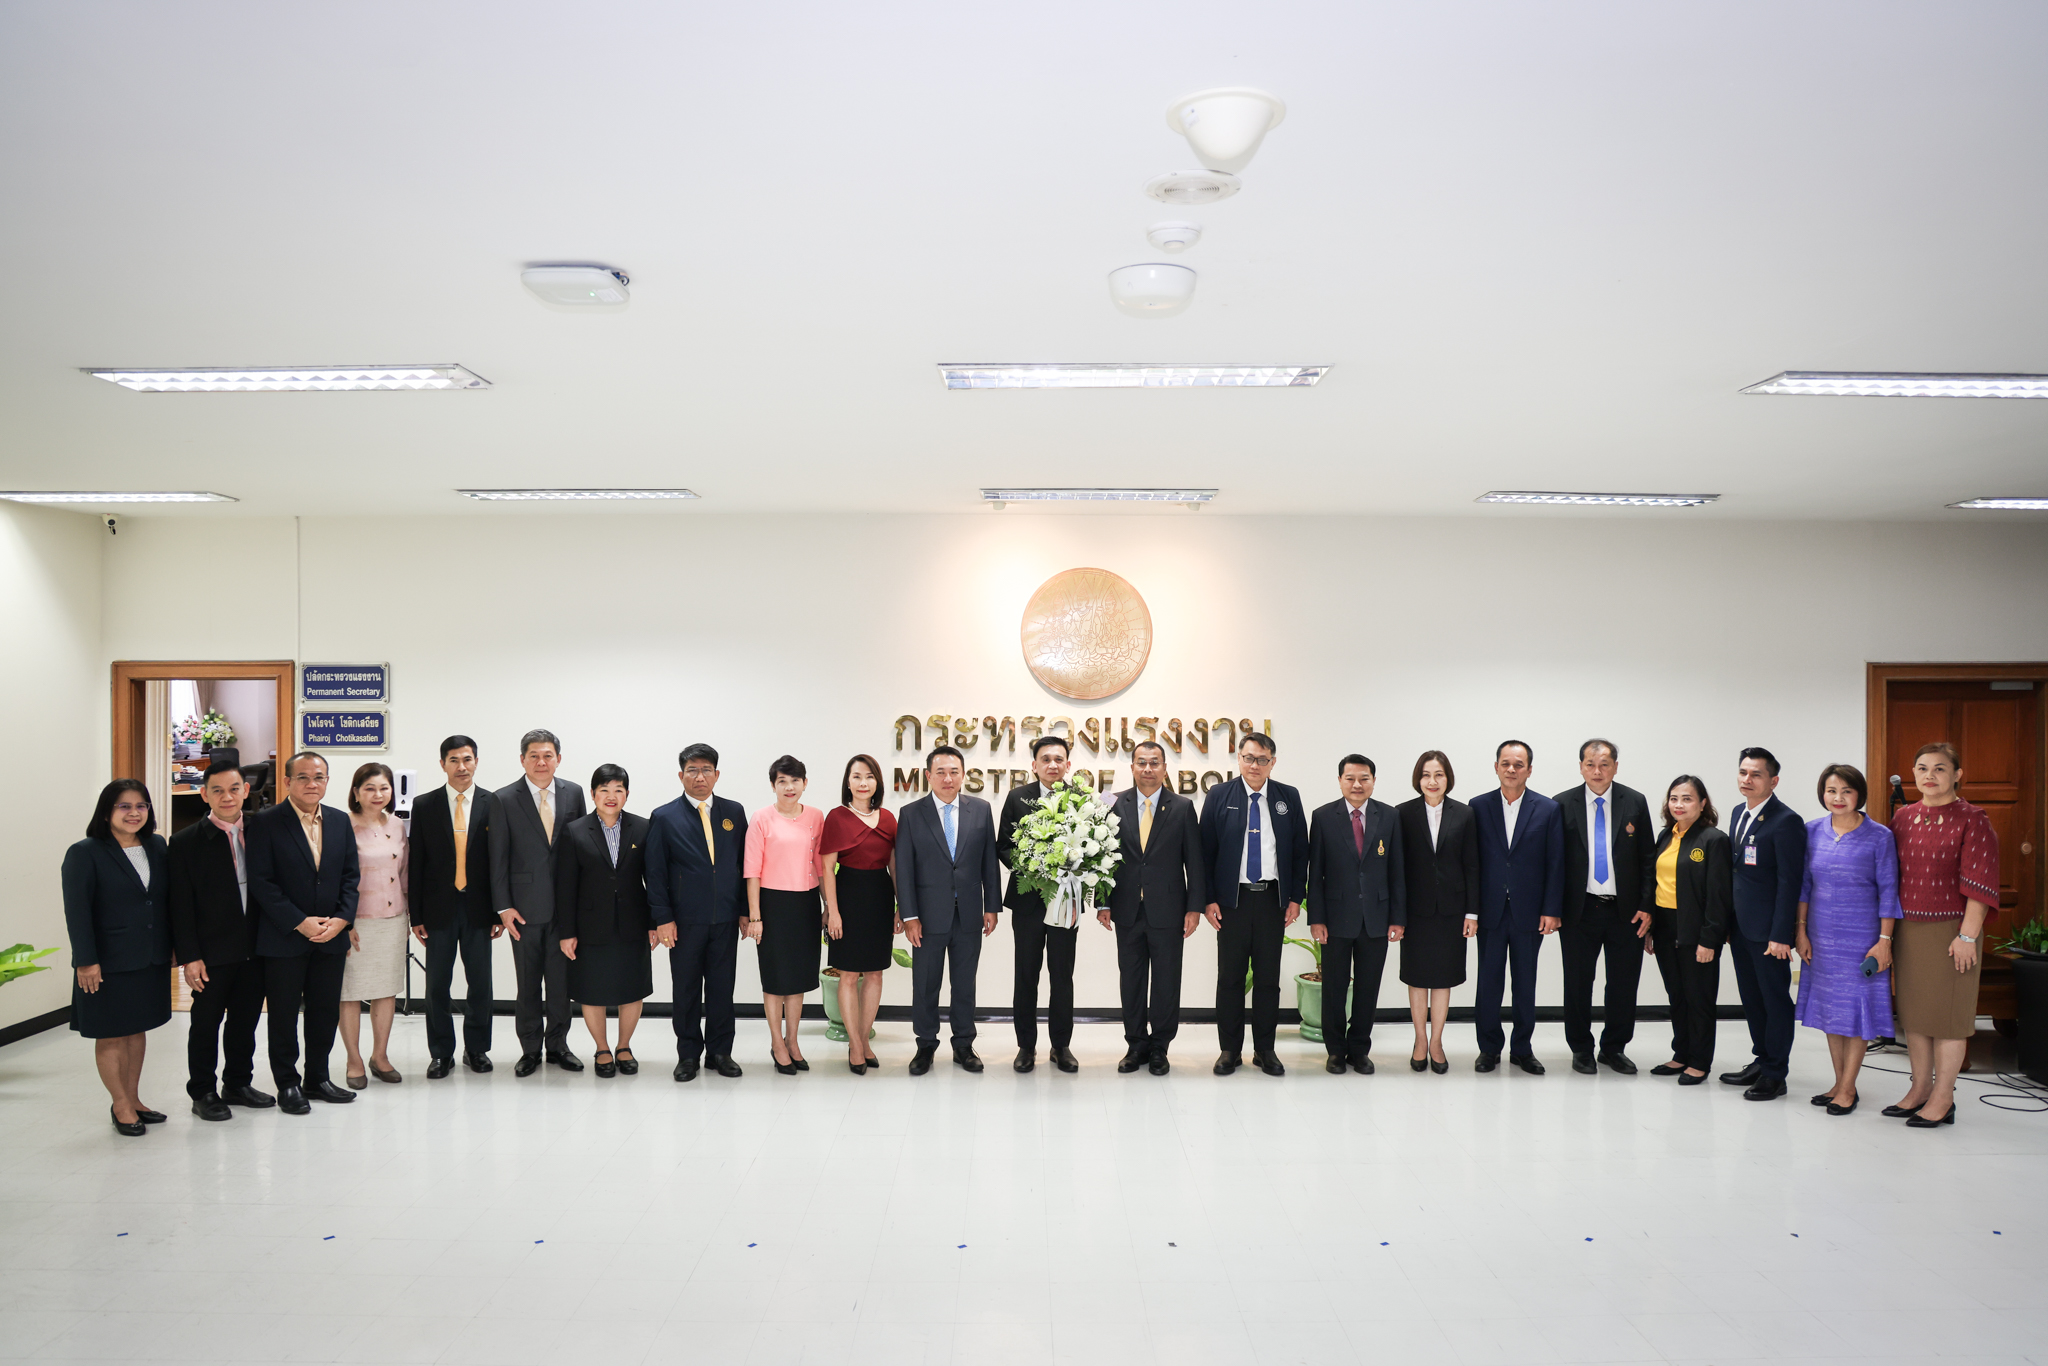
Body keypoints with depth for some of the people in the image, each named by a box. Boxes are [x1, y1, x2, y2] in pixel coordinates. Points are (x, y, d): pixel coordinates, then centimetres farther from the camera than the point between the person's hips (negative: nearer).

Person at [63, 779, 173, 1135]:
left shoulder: (158, 847, 6)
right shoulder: (84, 853, -9)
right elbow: (77, 912, -12)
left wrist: (173, 946, 8)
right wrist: (85, 961, -16)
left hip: (152, 960, 5)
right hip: (110, 962, -5)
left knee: (138, 1029, 14)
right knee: (111, 1035, 5)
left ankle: (133, 1099, 25)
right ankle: (121, 1106, 16)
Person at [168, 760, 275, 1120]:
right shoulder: (186, 841, -6)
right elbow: (181, 905, -7)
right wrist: (189, 957, -11)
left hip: (254, 950, 4)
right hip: (212, 953, -4)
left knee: (246, 1019, 14)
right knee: (205, 1023, 7)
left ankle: (238, 1083, 29)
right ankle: (203, 1093, 21)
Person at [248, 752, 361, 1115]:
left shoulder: (340, 822, 8)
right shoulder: (265, 822, -7)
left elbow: (350, 876, 9)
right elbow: (261, 881, -12)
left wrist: (341, 919, -6)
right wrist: (300, 922, -16)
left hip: (331, 937, 4)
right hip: (283, 938, -4)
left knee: (326, 1011, 11)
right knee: (284, 1014, 5)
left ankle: (317, 1078, 25)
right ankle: (287, 1085, 18)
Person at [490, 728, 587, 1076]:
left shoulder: (573, 793, 5)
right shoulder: (505, 799, -3)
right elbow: (498, 857, -3)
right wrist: (503, 906, -7)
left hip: (566, 904, 2)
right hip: (526, 906, -2)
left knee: (561, 979, 9)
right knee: (528, 981, 6)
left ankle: (557, 1044, 22)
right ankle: (530, 1049, 19)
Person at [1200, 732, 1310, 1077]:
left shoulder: (1288, 797, 4)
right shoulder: (1219, 796, 0)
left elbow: (1300, 851, 7)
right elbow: (1205, 851, 0)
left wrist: (1295, 898, 1)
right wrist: (1209, 900, -5)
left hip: (1273, 899, 1)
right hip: (1232, 899, -1)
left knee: (1268, 978, 8)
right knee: (1230, 977, 5)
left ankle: (1265, 1049, 19)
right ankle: (1230, 1050, 16)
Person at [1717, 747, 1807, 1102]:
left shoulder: (1786, 821, -14)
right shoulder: (1739, 813, 12)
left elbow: (1789, 882, -17)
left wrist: (1780, 935, -20)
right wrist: (1728, 921, 14)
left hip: (1768, 930, -8)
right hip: (1740, 926, 8)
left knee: (1775, 999, 3)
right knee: (1751, 997, 15)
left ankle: (1774, 1075, 11)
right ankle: (1761, 1060, 28)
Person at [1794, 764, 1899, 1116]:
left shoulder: (1879, 837, -8)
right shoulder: (1812, 832, 2)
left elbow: (1888, 891, -6)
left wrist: (1884, 940, -10)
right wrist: (1801, 930, 4)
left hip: (1861, 937, -4)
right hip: (1822, 935, 4)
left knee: (1856, 1007, 1)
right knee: (1829, 1005, 11)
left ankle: (1848, 1088, 11)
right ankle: (1838, 1082, 23)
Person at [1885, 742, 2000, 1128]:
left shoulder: (1972, 820, -7)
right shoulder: (1903, 817, 9)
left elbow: (1980, 884, -11)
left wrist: (1967, 936, -16)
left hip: (1950, 932, -5)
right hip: (1907, 930, 6)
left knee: (1947, 1012, 1)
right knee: (1912, 1011, 12)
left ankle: (1943, 1098, 12)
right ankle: (1920, 1089, 24)